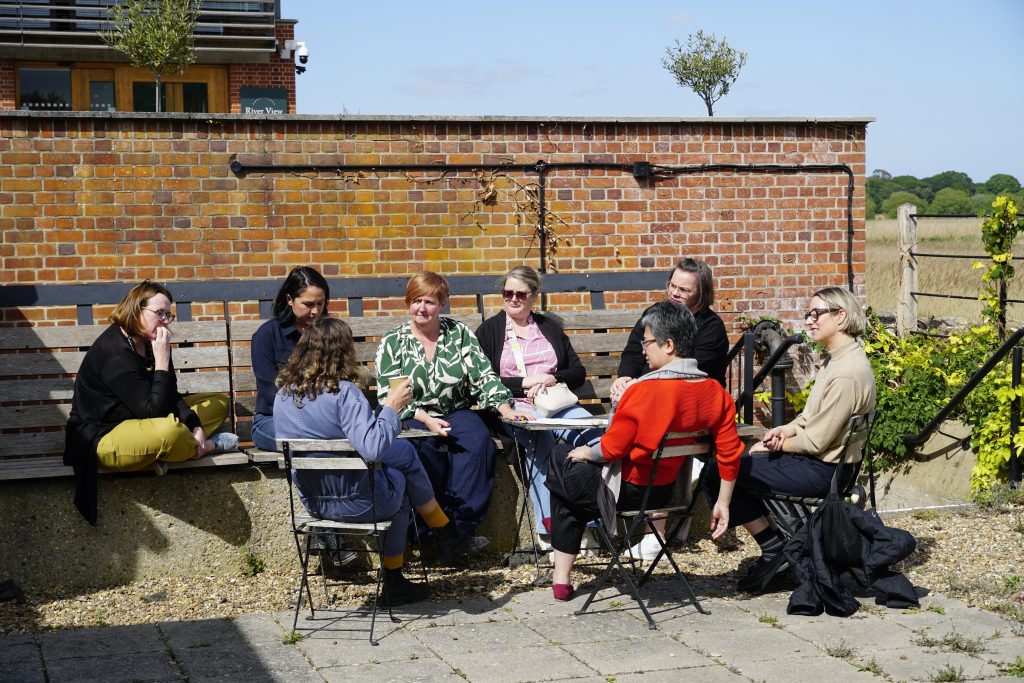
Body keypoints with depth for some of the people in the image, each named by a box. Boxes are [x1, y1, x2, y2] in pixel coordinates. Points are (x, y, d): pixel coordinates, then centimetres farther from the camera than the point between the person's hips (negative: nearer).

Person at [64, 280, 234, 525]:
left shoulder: (149, 344, 5)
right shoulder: (114, 352, -23)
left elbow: (172, 397, 8)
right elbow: (152, 410, -26)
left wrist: (195, 425, -9)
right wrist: (162, 362, -24)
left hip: (138, 423, 10)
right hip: (102, 439, -10)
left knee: (219, 403, 8)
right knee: (169, 431, -41)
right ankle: (207, 446, -5)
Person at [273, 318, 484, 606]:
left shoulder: (283, 393, -2)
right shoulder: (343, 392, -22)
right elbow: (373, 448, -32)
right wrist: (391, 407, -18)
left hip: (312, 503, 6)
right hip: (356, 503, -6)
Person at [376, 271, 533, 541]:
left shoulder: (460, 334, 8)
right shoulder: (392, 343, 3)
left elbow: (483, 377, 3)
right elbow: (387, 395, -3)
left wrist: (506, 409, -15)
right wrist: (425, 418, -17)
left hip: (456, 412, 2)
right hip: (412, 417, -2)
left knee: (479, 440, -29)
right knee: (427, 448, -34)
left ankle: (462, 526, -28)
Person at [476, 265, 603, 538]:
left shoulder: (549, 327, 23)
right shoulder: (489, 330, 14)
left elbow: (578, 372, 18)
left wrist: (552, 378, -3)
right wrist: (526, 382, -7)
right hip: (514, 407, -3)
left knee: (593, 430, -31)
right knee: (540, 436, -39)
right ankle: (548, 525, -41)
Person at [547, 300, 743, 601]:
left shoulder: (643, 391, -27)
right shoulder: (716, 393, -8)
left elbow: (611, 449, -18)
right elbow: (729, 454, -2)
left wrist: (585, 452, 4)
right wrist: (722, 503, 10)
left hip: (628, 491, -7)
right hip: (668, 491, 7)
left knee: (561, 469, 22)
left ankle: (561, 577, 28)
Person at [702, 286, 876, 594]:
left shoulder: (847, 372, -22)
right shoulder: (836, 358, 11)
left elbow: (816, 441, -21)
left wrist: (775, 446, -6)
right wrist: (786, 430, -1)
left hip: (822, 469, -11)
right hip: (815, 461, 11)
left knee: (717, 476, -16)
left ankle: (773, 546, -5)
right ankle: (775, 543, 13)